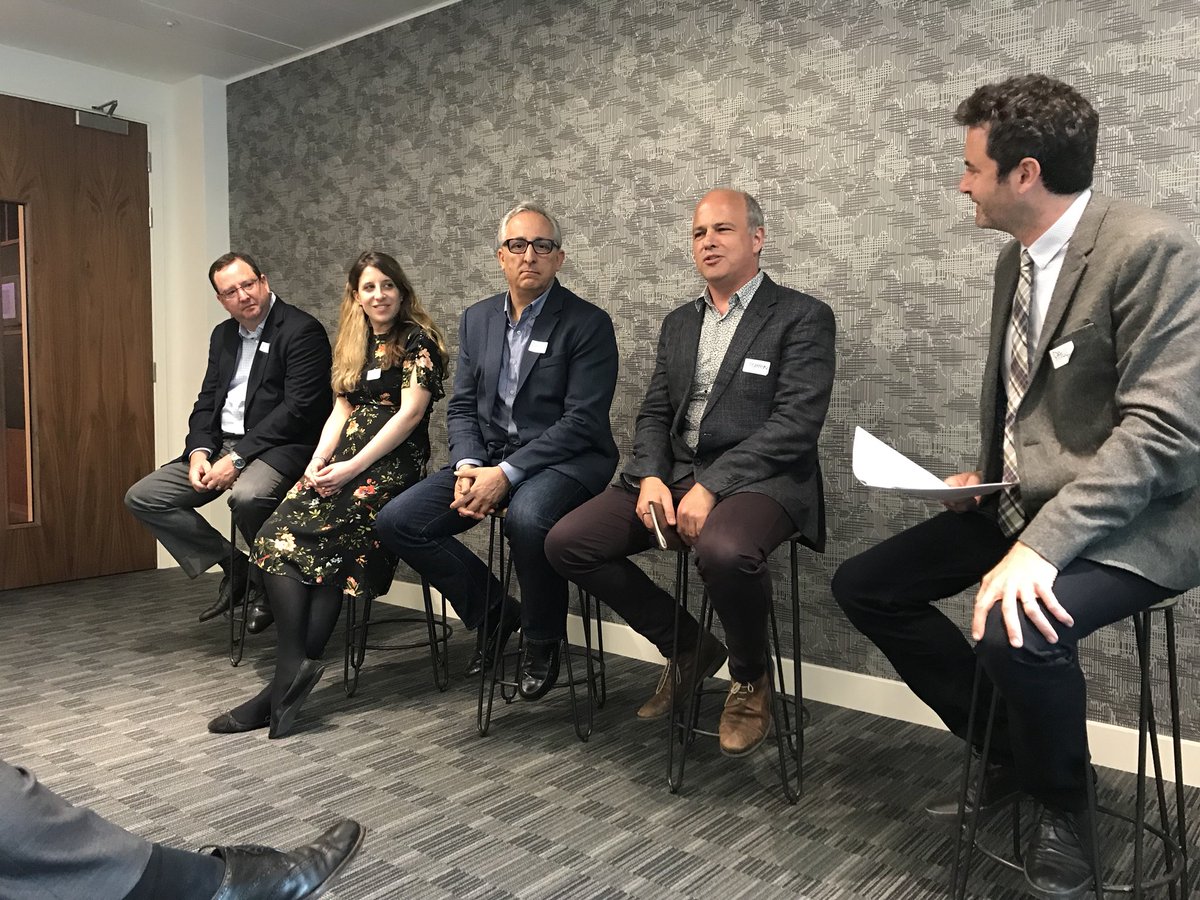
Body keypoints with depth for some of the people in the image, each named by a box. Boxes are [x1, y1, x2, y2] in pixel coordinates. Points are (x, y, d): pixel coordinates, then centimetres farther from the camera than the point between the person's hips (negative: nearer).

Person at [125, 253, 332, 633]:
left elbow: (298, 408, -18)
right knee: (142, 497, -2)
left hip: (278, 446, -8)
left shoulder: (303, 331, -9)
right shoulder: (223, 335, 16)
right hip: (220, 445, 8)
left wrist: (237, 458, -20)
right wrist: (199, 451, -6)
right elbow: (206, 401, 15)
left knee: (247, 495, -38)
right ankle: (233, 566, 6)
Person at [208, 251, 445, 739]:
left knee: (318, 541, -25)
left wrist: (352, 467, -15)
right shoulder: (353, 345, 22)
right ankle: (294, 671, -25)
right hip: (343, 460, 7)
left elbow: (410, 412, -10)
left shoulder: (418, 341, 0)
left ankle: (292, 670, -21)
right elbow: (342, 409, 18)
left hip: (393, 463, -7)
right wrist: (319, 460, -1)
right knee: (276, 534, -17)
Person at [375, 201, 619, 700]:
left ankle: (542, 644, -8)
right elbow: (461, 406, 11)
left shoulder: (588, 323, -7)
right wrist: (467, 466, -10)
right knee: (397, 521, -10)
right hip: (487, 456, 6)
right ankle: (492, 612, 10)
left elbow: (582, 420, -14)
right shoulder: (477, 319, 12)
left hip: (563, 459, -6)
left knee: (527, 518, -38)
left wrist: (506, 473, -21)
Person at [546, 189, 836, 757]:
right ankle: (687, 649, 10)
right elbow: (654, 413, 14)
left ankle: (751, 680, -4)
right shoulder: (678, 322, 19)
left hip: (757, 479, -6)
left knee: (724, 551, -39)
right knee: (566, 543, -10)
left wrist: (711, 486, -21)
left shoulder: (802, 317, -1)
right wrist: (651, 478, -7)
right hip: (673, 474, 6)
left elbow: (796, 422, -13)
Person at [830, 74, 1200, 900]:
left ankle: (1063, 800, 1)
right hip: (1024, 501, 9)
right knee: (864, 586, 3)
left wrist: (1044, 545, -31)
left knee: (1017, 630, -35)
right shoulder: (1016, 256, 8)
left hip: (1130, 521, -8)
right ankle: (1009, 752, 19)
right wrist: (986, 479, 5)